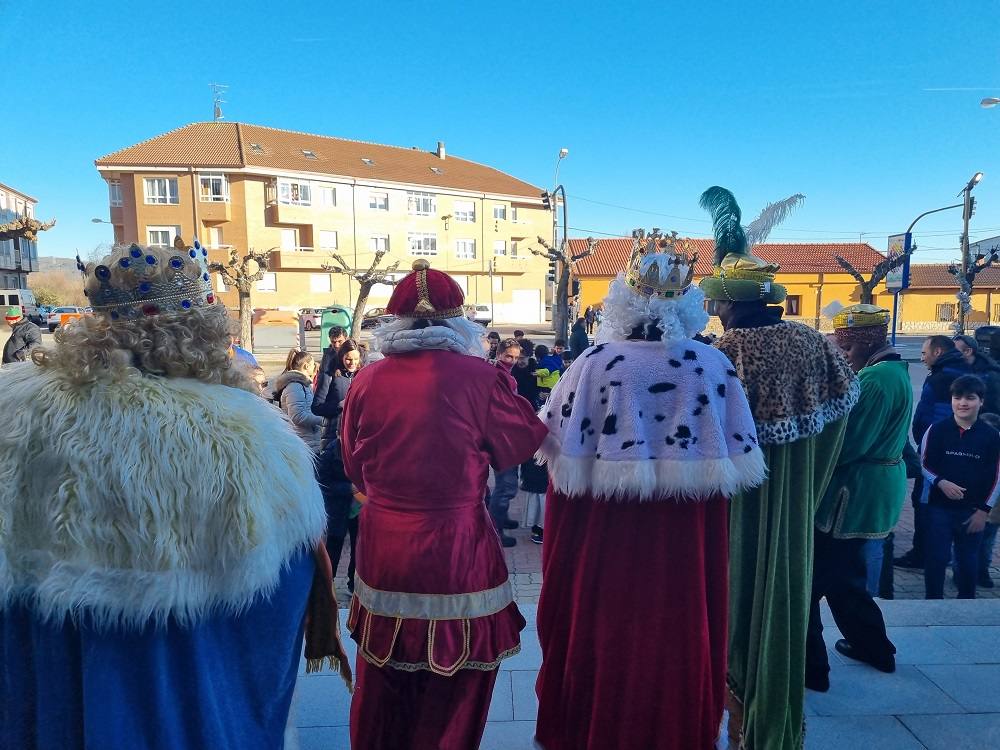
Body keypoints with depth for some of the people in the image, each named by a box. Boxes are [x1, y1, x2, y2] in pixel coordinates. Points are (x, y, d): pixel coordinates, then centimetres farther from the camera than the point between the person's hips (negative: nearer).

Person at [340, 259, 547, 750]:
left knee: (385, 680, 24)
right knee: (455, 681, 19)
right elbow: (526, 441, 0)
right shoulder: (477, 377, -13)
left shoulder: (367, 381, -4)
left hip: (382, 547, 4)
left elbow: (354, 467, 9)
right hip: (456, 548, -3)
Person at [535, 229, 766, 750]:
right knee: (678, 637, 20)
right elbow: (736, 463, -2)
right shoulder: (713, 366, -7)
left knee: (601, 636, 17)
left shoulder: (594, 364, -14)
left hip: (602, 538, -1)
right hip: (685, 543, 2)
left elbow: (563, 461, -9)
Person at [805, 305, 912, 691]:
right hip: (877, 488, 10)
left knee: (811, 579, -2)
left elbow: (846, 445, -24)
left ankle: (811, 667, 7)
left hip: (855, 495, -10)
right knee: (845, 575, 23)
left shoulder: (875, 379, -20)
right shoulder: (896, 371, 14)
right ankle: (872, 645, 37)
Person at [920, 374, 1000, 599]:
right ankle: (933, 601, 16)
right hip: (939, 507, -1)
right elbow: (923, 464, 0)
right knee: (936, 558, 2)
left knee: (968, 560, 14)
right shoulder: (936, 430, -6)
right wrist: (941, 482, -17)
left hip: (973, 511, 1)